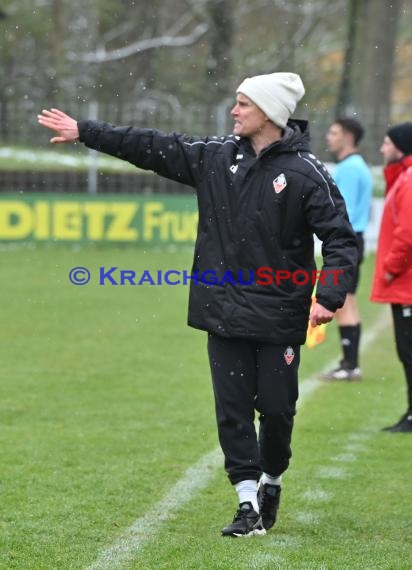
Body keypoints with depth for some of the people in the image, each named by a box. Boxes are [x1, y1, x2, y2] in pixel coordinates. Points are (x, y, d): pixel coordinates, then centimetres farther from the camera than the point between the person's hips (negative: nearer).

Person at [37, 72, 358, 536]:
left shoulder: (305, 172, -9)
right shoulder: (216, 156, 5)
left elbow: (340, 238, -11)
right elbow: (151, 148, 10)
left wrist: (329, 298, -23)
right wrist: (84, 132, 10)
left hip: (279, 317, -4)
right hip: (225, 313, 4)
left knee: (276, 409, 4)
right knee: (232, 410, 1)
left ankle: (271, 481, 31)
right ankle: (248, 503, 7)